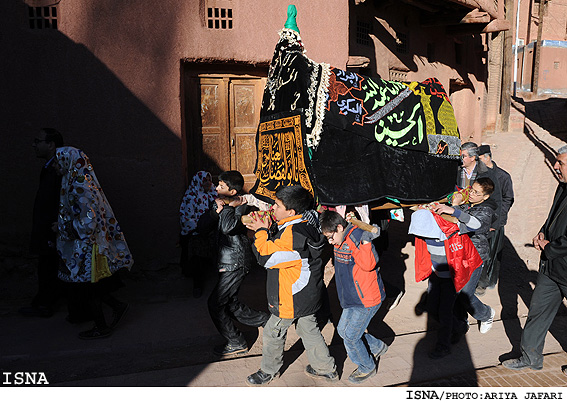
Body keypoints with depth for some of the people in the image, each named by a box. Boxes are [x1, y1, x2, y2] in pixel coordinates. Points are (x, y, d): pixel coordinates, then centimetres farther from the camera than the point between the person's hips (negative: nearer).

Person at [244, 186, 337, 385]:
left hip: (292, 299, -9)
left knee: (272, 333, 12)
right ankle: (326, 368, 36)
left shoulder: (295, 235, -30)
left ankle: (269, 371, 34)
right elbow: (280, 243, 16)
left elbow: (267, 257, -29)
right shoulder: (302, 226, 2)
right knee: (309, 330, 22)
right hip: (306, 295, 9)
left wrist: (261, 232, -15)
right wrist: (266, 230, 2)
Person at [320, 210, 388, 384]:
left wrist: (366, 242, -45)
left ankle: (367, 367, 27)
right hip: (352, 297, 10)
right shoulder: (341, 240, 0)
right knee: (343, 330, 20)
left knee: (350, 337, 1)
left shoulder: (358, 237, -26)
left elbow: (369, 264, -34)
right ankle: (377, 346, 40)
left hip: (367, 300, -10)